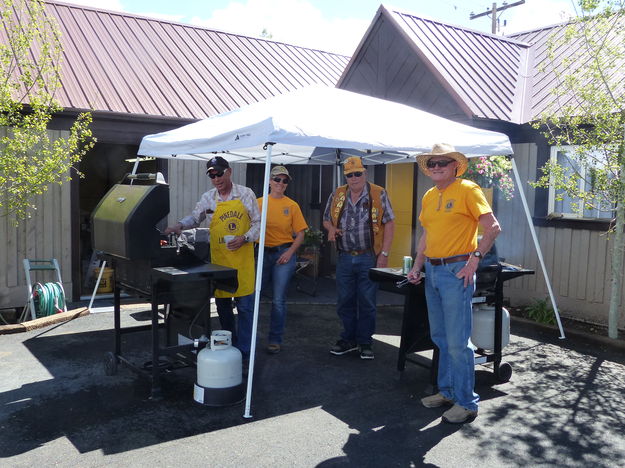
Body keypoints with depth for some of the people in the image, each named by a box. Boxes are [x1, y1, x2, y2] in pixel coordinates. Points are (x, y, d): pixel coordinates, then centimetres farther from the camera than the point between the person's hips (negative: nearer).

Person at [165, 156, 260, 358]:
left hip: (242, 256, -2)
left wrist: (244, 238, -12)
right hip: (219, 258, 2)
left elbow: (257, 222, 3)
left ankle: (243, 350, 8)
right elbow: (194, 217, 14)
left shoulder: (246, 194, 1)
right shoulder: (208, 198, 6)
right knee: (222, 303, 10)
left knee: (245, 304, -2)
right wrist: (179, 226, -5)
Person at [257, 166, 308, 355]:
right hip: (262, 252, 1)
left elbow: (300, 234, 3)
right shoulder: (258, 203, 4)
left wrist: (290, 252, -9)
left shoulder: (292, 206, 3)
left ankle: (275, 340, 13)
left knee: (279, 300, 1)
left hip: (284, 253, -1)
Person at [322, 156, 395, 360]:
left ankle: (365, 343, 17)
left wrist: (384, 253, -10)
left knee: (367, 302, 4)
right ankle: (348, 340, 24)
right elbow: (327, 219, 19)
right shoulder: (337, 195, 9)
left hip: (369, 258, -3)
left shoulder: (378, 194, -2)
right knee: (344, 301, 9)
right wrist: (331, 229, -6)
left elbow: (389, 223, -3)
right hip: (345, 258, 4)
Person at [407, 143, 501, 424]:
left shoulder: (467, 190, -8)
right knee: (440, 338, 15)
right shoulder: (429, 196, 14)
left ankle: (467, 403, 7)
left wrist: (474, 259, -17)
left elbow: (493, 228, -11)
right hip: (432, 272, 8)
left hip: (456, 272, -8)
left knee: (457, 341, -5)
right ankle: (447, 391, 28)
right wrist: (417, 267, 12)